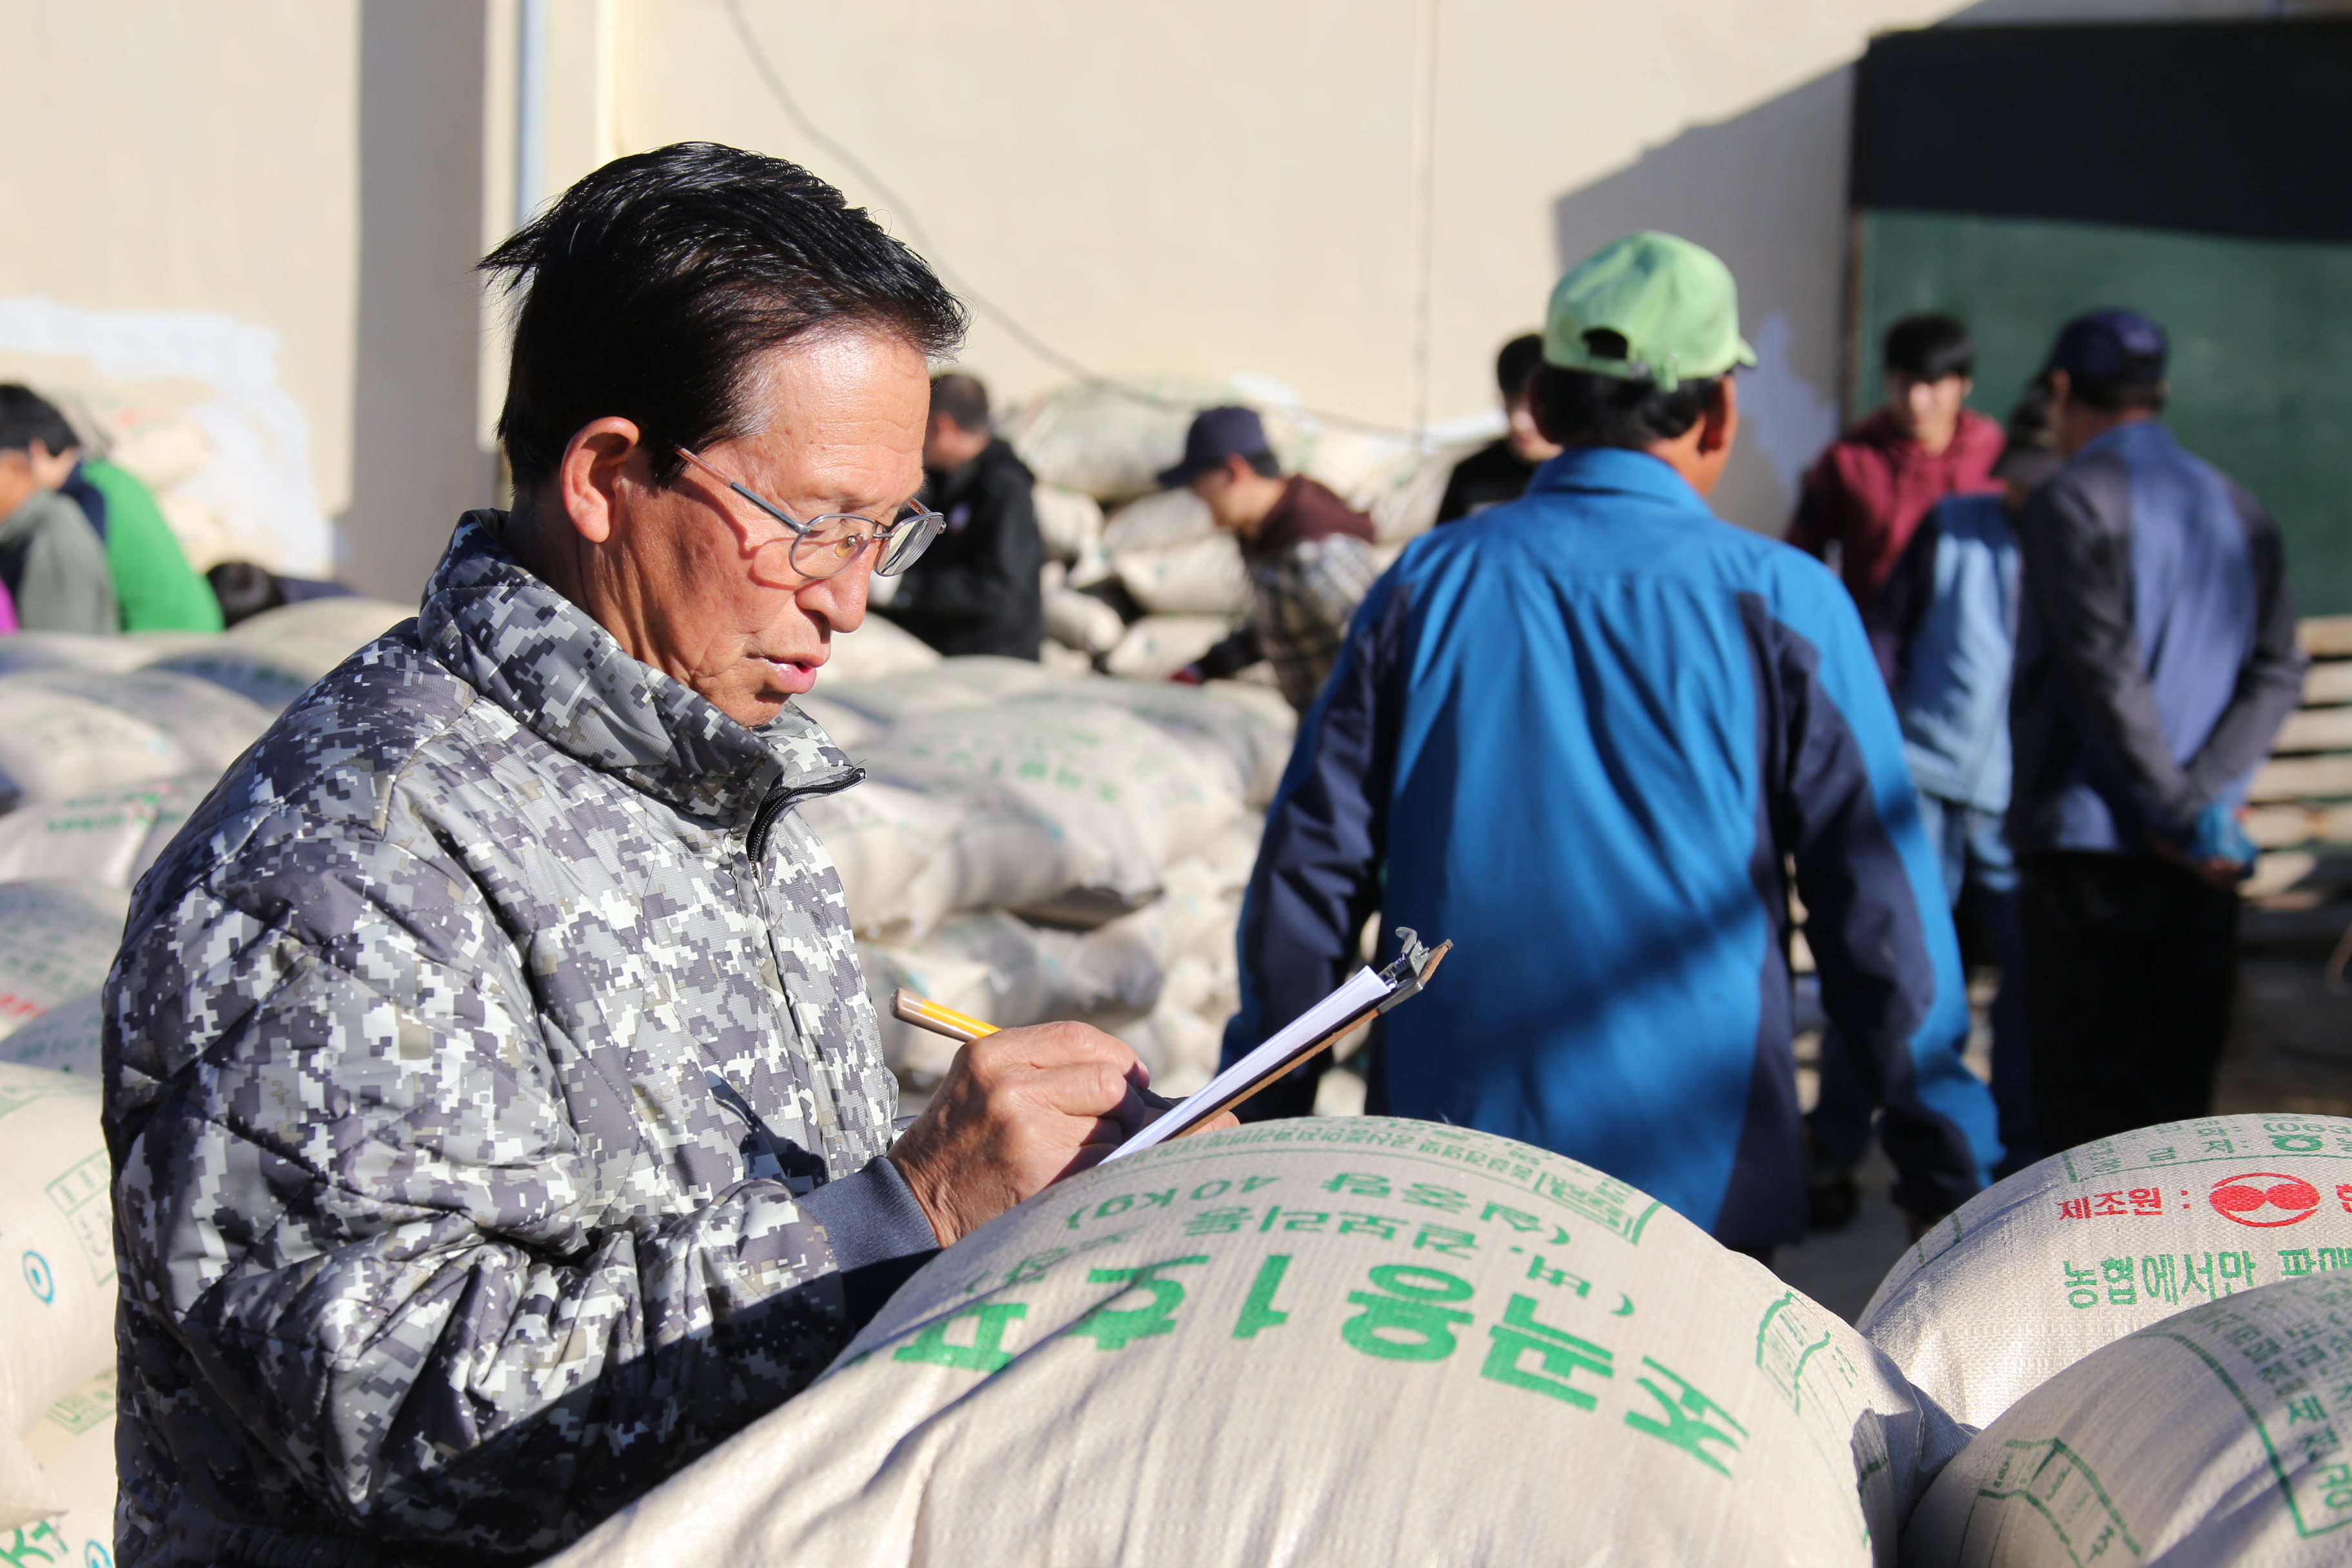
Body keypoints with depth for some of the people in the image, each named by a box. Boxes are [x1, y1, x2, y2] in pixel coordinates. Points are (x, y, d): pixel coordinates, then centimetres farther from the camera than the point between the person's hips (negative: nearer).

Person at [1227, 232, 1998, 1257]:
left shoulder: (1428, 586, 3)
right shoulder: (1781, 605, -4)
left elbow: (1309, 869, 5)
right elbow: (1880, 899, -2)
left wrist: (1260, 1133, 15)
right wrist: (1949, 1168, 8)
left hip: (1442, 1172, 2)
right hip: (1695, 1173, -2)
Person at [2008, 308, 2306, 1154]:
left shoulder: (2071, 501, -7)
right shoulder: (2240, 510, 13)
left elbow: (2104, 672, -17)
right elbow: (2277, 674, 4)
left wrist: (2181, 809, -12)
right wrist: (2202, 798, -5)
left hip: (2091, 842, -6)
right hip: (2205, 862, 6)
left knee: (2089, 1112, -2)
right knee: (2178, 1096, 12)